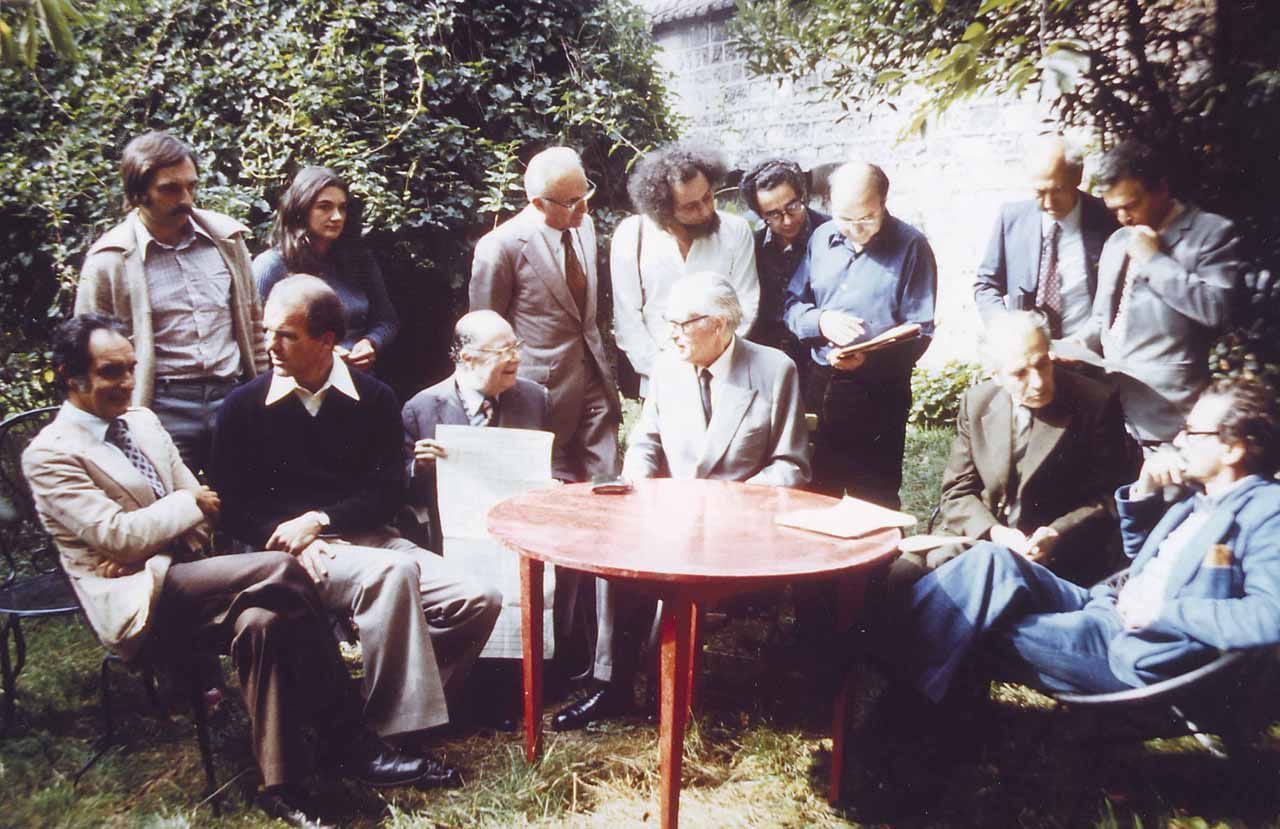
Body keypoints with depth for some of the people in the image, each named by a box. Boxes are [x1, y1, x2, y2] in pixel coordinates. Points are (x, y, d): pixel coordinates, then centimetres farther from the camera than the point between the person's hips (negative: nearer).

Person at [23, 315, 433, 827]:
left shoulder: (142, 421, 16)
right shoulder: (49, 455, -5)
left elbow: (198, 506, 13)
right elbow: (115, 533, -15)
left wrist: (147, 548, -6)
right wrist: (189, 503, -3)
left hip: (184, 580, 7)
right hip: (135, 606, -6)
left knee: (261, 622, -28)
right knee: (280, 571, -28)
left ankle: (281, 786, -19)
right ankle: (349, 743, -21)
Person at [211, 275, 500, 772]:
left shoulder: (373, 399, 8)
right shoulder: (243, 408, 5)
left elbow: (389, 493, 3)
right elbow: (233, 509, 3)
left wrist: (319, 519, -12)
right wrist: (294, 539, -16)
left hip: (368, 538, 4)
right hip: (292, 551, -3)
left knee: (479, 601, -17)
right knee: (393, 572, -35)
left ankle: (409, 710, -2)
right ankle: (398, 731, -25)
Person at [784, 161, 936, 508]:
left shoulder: (911, 245, -7)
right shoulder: (821, 238, 7)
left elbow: (919, 332, -10)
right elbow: (791, 304, 8)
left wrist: (870, 359, -27)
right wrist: (820, 321, -13)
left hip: (879, 394, -4)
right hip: (818, 386, 4)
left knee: (873, 502, 6)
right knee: (816, 495, 16)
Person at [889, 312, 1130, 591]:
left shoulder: (1095, 403, -7)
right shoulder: (976, 403, 4)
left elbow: (1109, 498, -3)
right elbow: (958, 491, 6)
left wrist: (1056, 535, -21)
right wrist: (994, 533, -15)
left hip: (1060, 556, -4)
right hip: (983, 536, 4)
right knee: (900, 573, -19)